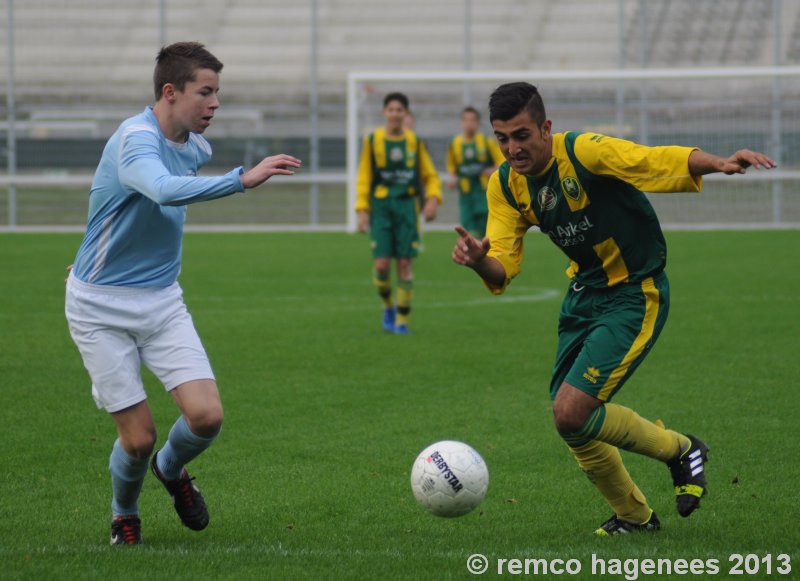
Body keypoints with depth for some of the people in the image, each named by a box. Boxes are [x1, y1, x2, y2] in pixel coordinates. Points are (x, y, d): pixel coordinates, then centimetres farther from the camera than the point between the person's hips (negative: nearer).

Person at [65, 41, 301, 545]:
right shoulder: (135, 139, -21)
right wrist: (243, 179, -48)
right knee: (139, 437, -4)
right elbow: (165, 190, -42)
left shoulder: (196, 147, 5)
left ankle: (172, 469, 24)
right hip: (101, 306, -6)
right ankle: (125, 515, 27)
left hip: (163, 301, 6)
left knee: (207, 416, -11)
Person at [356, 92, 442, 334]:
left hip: (407, 208, 1)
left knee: (405, 263, -3)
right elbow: (364, 178, 4)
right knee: (382, 263, -11)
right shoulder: (372, 141, 3)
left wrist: (433, 199, -8)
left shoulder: (415, 142, 5)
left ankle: (402, 319, 7)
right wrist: (362, 209, -4)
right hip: (381, 208, -1)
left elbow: (430, 176, 10)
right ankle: (388, 305, 17)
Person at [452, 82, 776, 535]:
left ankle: (681, 450, 7)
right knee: (572, 426, 8)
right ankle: (634, 515, 32)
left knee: (571, 413, -17)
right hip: (584, 293, 7)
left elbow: (662, 161, -34)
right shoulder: (506, 184, -4)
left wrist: (718, 163, -54)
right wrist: (479, 259, -30)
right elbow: (502, 269, -6)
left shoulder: (586, 153, -24)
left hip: (635, 297, -7)